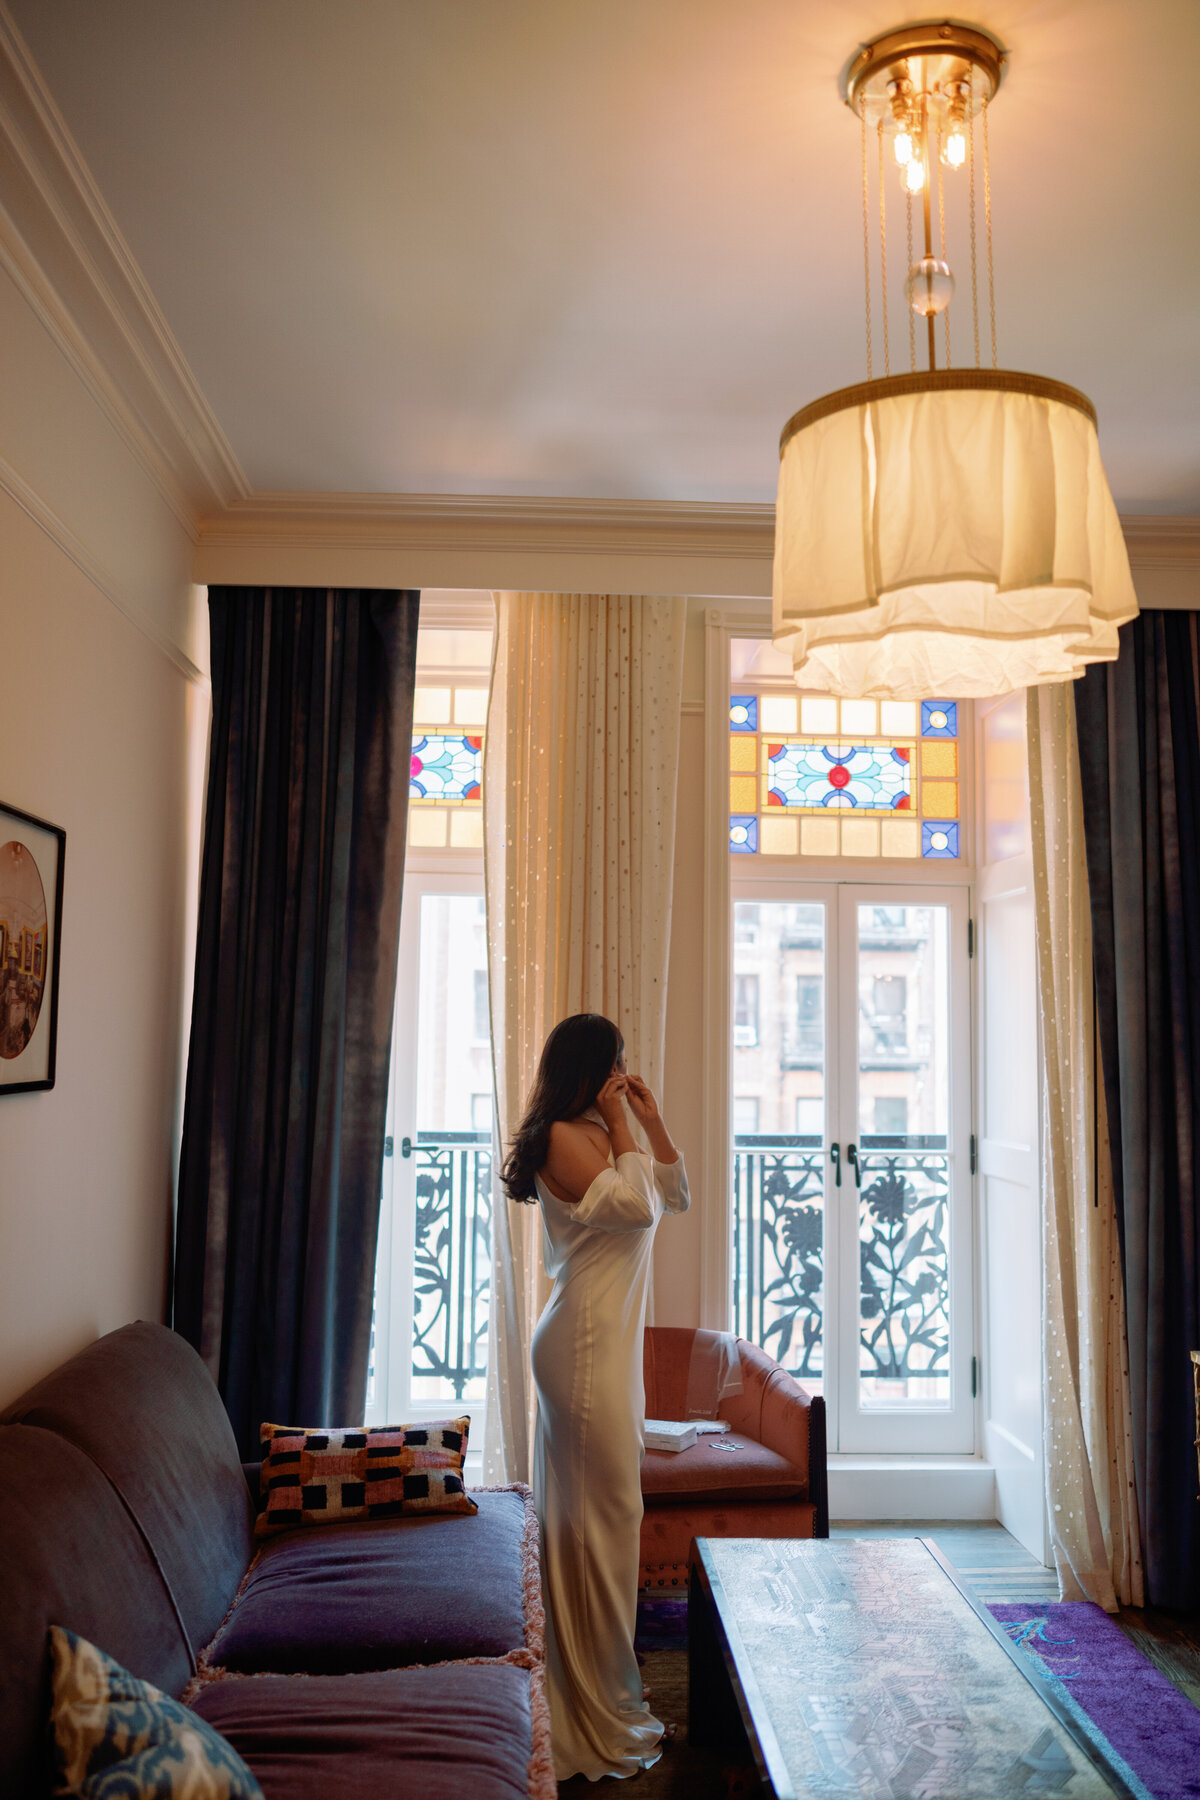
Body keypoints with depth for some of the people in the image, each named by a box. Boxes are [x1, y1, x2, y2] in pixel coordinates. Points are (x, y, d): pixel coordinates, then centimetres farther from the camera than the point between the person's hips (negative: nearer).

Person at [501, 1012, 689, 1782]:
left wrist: (653, 1121, 11)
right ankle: (601, 1725, 10)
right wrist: (621, 1129, -13)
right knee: (603, 1516, -3)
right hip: (586, 1344, -10)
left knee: (600, 1515, 17)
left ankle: (602, 1699, 30)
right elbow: (633, 1205, -23)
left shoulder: (596, 1137, 15)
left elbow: (675, 1197, 18)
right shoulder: (563, 1137, -14)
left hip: (611, 1344, 10)